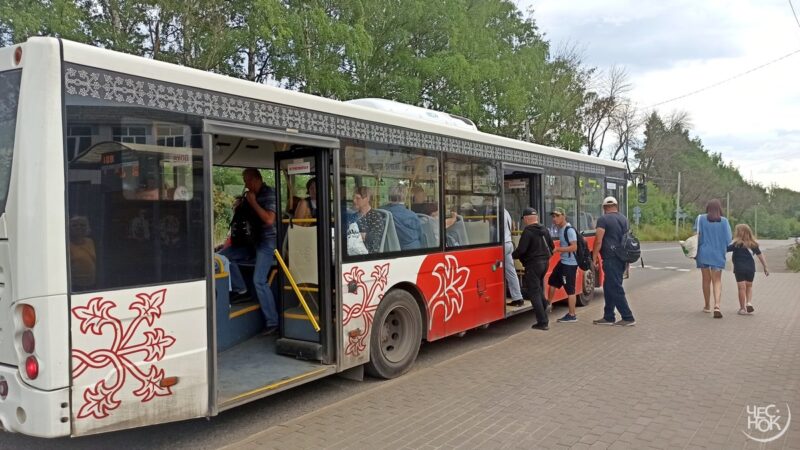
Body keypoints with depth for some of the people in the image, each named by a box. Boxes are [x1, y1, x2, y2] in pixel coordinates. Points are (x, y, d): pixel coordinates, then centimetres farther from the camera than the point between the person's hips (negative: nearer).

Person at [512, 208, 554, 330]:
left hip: (533, 265, -8)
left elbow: (521, 250, -20)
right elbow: (552, 247, 17)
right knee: (540, 291, 20)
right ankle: (544, 318, 24)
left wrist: (513, 255, -1)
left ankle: (542, 322, -4)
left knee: (534, 293, -2)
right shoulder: (545, 230, 10)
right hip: (545, 262, 8)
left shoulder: (527, 232, -17)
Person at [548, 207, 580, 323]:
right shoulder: (560, 228, 9)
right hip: (563, 261, 10)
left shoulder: (569, 230, -19)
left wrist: (557, 249, -22)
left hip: (570, 263, -10)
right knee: (552, 281, 20)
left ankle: (572, 315, 5)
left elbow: (574, 247, -24)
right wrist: (557, 249, 8)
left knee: (570, 289, -3)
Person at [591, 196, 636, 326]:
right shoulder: (624, 219, 14)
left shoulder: (603, 219, -9)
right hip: (622, 258, 8)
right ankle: (608, 317, 19)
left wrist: (595, 256, -6)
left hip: (611, 258, -8)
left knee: (616, 289, -3)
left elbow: (598, 241, -15)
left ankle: (628, 318, -1)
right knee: (609, 287, 15)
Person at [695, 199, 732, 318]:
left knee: (706, 280, 14)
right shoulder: (724, 221, -3)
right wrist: (723, 249, 15)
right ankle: (717, 306, -15)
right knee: (717, 281, 4)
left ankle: (707, 306, 24)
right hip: (718, 254, 0)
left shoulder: (701, 218, -4)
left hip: (703, 253, 0)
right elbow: (728, 238, -3)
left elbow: (697, 236, -7)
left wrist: (695, 252, 1)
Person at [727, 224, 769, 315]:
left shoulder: (736, 243, -9)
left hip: (739, 269, -4)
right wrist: (765, 267, 16)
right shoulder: (753, 244, 7)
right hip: (750, 268, 4)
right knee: (749, 286, 20)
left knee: (742, 288, 2)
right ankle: (749, 303, 3)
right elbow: (760, 255, 10)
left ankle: (742, 308, 8)